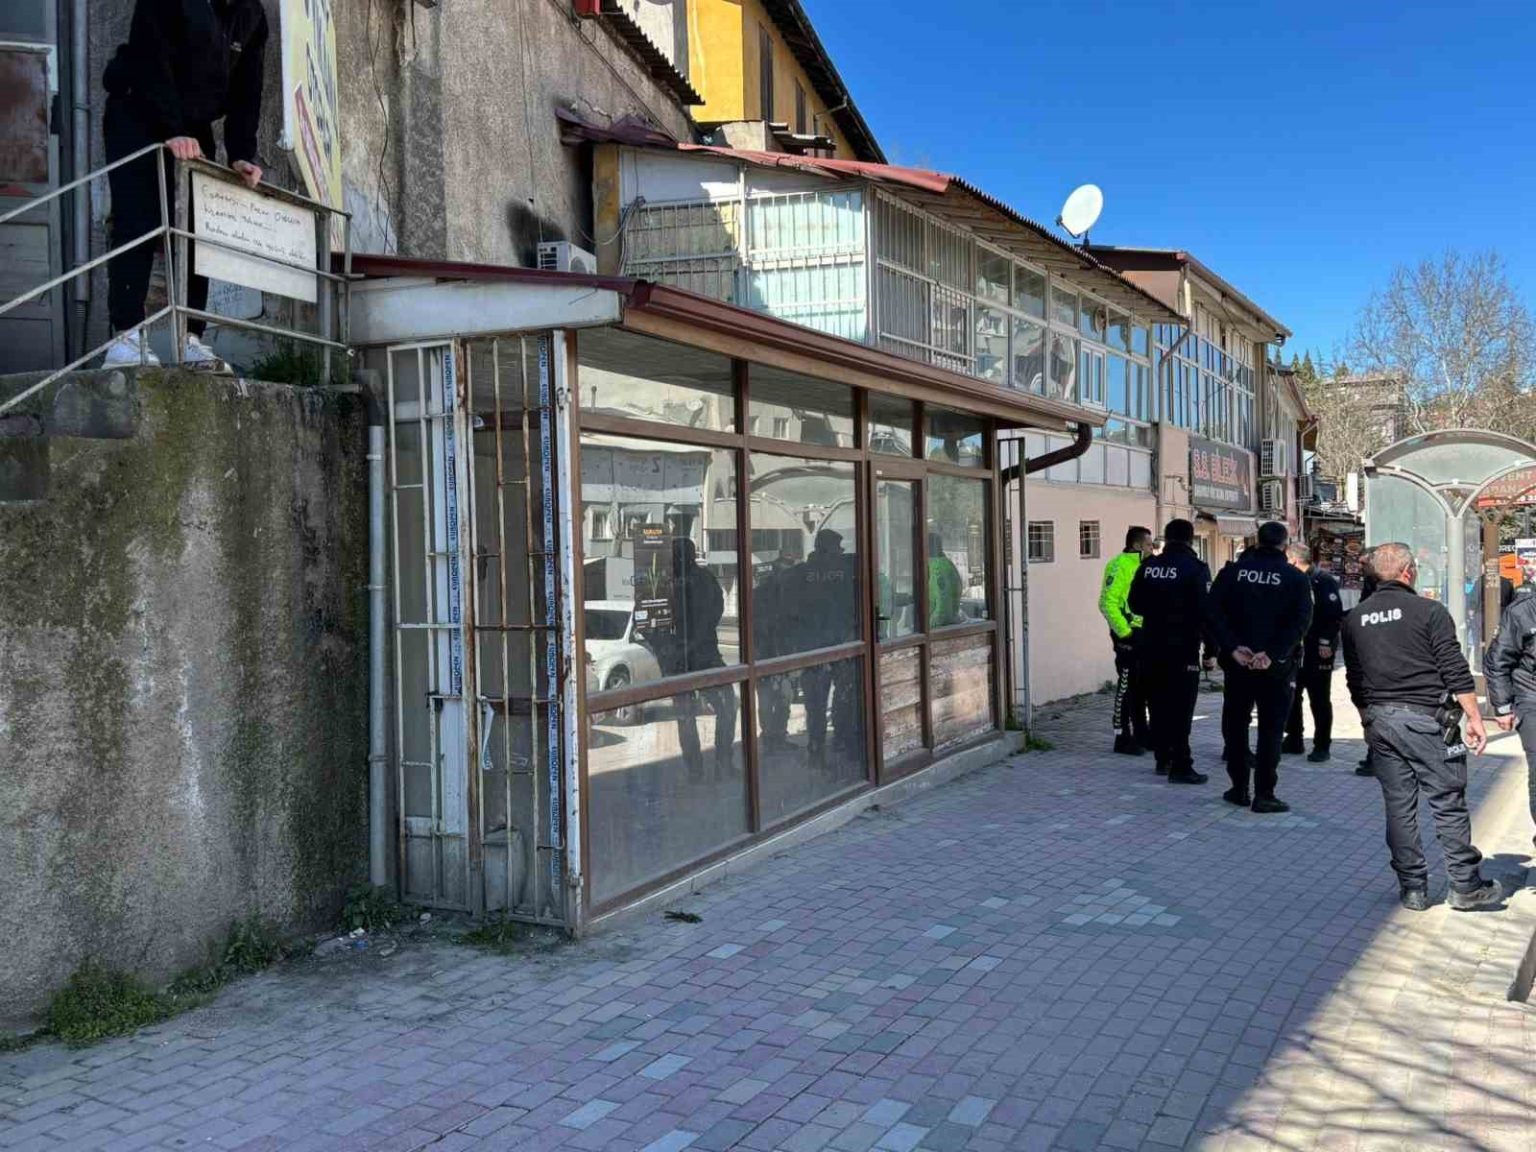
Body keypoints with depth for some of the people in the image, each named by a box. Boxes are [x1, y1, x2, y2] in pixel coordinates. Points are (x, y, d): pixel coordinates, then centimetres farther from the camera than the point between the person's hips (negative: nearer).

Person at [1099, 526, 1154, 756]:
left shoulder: (1141, 566, 16)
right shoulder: (1119, 566, -13)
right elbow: (1108, 603, -20)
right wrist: (1124, 632, -20)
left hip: (1144, 635, 9)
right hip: (1128, 636, -9)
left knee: (1142, 687, 15)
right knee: (1126, 687, -4)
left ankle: (1141, 735, 25)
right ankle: (1123, 739, 3)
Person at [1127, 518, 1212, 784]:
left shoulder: (1148, 567, 3)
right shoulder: (1196, 568, -11)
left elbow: (1135, 604, 9)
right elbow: (1205, 610, -14)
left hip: (1151, 647, 5)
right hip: (1183, 648, -5)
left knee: (1158, 704, 15)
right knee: (1181, 708, -2)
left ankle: (1163, 759, 24)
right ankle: (1180, 767, -2)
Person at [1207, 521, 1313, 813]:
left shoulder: (1232, 572, 1)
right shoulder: (1295, 578, -2)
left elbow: (1214, 612, -9)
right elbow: (1300, 621, -14)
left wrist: (1232, 647, -14)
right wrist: (1273, 654, -18)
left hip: (1238, 662, 2)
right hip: (1277, 667, -2)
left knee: (1235, 724, 14)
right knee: (1271, 729, 4)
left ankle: (1239, 788, 18)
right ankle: (1264, 794, 3)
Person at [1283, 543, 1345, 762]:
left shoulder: (1323, 581, -11)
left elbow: (1334, 614, -17)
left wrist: (1326, 642, -21)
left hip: (1317, 651, -8)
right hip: (1295, 649, 8)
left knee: (1319, 700, 0)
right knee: (1290, 697, 10)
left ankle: (1322, 746, 6)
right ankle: (1294, 740, 20)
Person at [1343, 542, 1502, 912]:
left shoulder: (1354, 619, 6)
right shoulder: (1428, 610, -8)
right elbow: (1455, 671, -10)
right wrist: (1474, 718, -5)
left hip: (1379, 720, 5)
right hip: (1426, 720, -4)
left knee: (1398, 807, 9)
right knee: (1448, 804, 4)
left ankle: (1413, 889, 13)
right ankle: (1466, 886, 11)